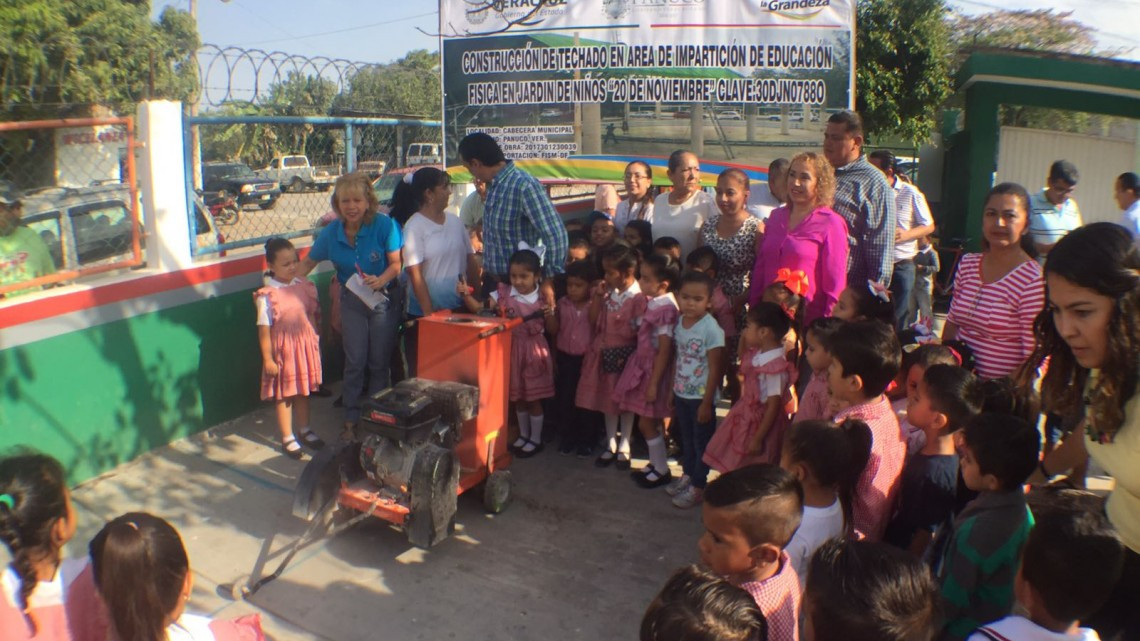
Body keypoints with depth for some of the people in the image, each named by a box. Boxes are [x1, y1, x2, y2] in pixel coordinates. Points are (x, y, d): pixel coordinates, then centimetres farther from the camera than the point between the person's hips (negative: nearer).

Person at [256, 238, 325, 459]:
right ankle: (287, 438, 21)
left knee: (303, 390, 18)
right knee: (283, 394, 7)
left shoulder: (305, 286, -1)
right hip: (281, 349, -5)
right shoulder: (267, 295, -16)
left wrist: (315, 342, 11)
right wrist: (267, 358, -12)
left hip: (304, 345, 5)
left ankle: (304, 430, 35)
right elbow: (264, 330, -13)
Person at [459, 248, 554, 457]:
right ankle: (523, 434, 35)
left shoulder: (542, 299, -7)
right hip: (513, 350, 3)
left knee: (533, 398, 7)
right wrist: (466, 295, -28)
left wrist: (550, 316, -21)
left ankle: (535, 439, 23)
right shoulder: (503, 293, -3)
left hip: (534, 351, -3)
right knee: (517, 397, 16)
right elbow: (478, 308, -10)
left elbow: (553, 330, -1)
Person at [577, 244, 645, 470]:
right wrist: (597, 296, -7)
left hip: (625, 355, -6)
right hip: (605, 353, 6)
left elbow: (640, 332, -16)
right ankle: (610, 445, 28)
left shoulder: (638, 297, -18)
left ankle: (624, 448, 23)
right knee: (608, 400, 14)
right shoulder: (608, 292, 1)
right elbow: (594, 321, 2)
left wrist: (628, 356, -17)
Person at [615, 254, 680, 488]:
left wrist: (654, 383, -19)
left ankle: (662, 470, 17)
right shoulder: (653, 302, 3)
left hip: (654, 369, -8)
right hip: (643, 365, 8)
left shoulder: (665, 309, -23)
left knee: (646, 422, 2)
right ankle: (656, 463, 31)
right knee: (651, 421, 17)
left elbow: (664, 350, -21)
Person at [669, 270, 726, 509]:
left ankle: (698, 487, 22)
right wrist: (672, 391, 10)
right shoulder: (679, 323, 0)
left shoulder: (711, 329, -20)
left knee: (702, 442, 9)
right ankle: (687, 475, 39)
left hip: (700, 397, -6)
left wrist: (707, 402, -16)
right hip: (681, 393, 6)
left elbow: (715, 369, -17)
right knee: (686, 438, 22)